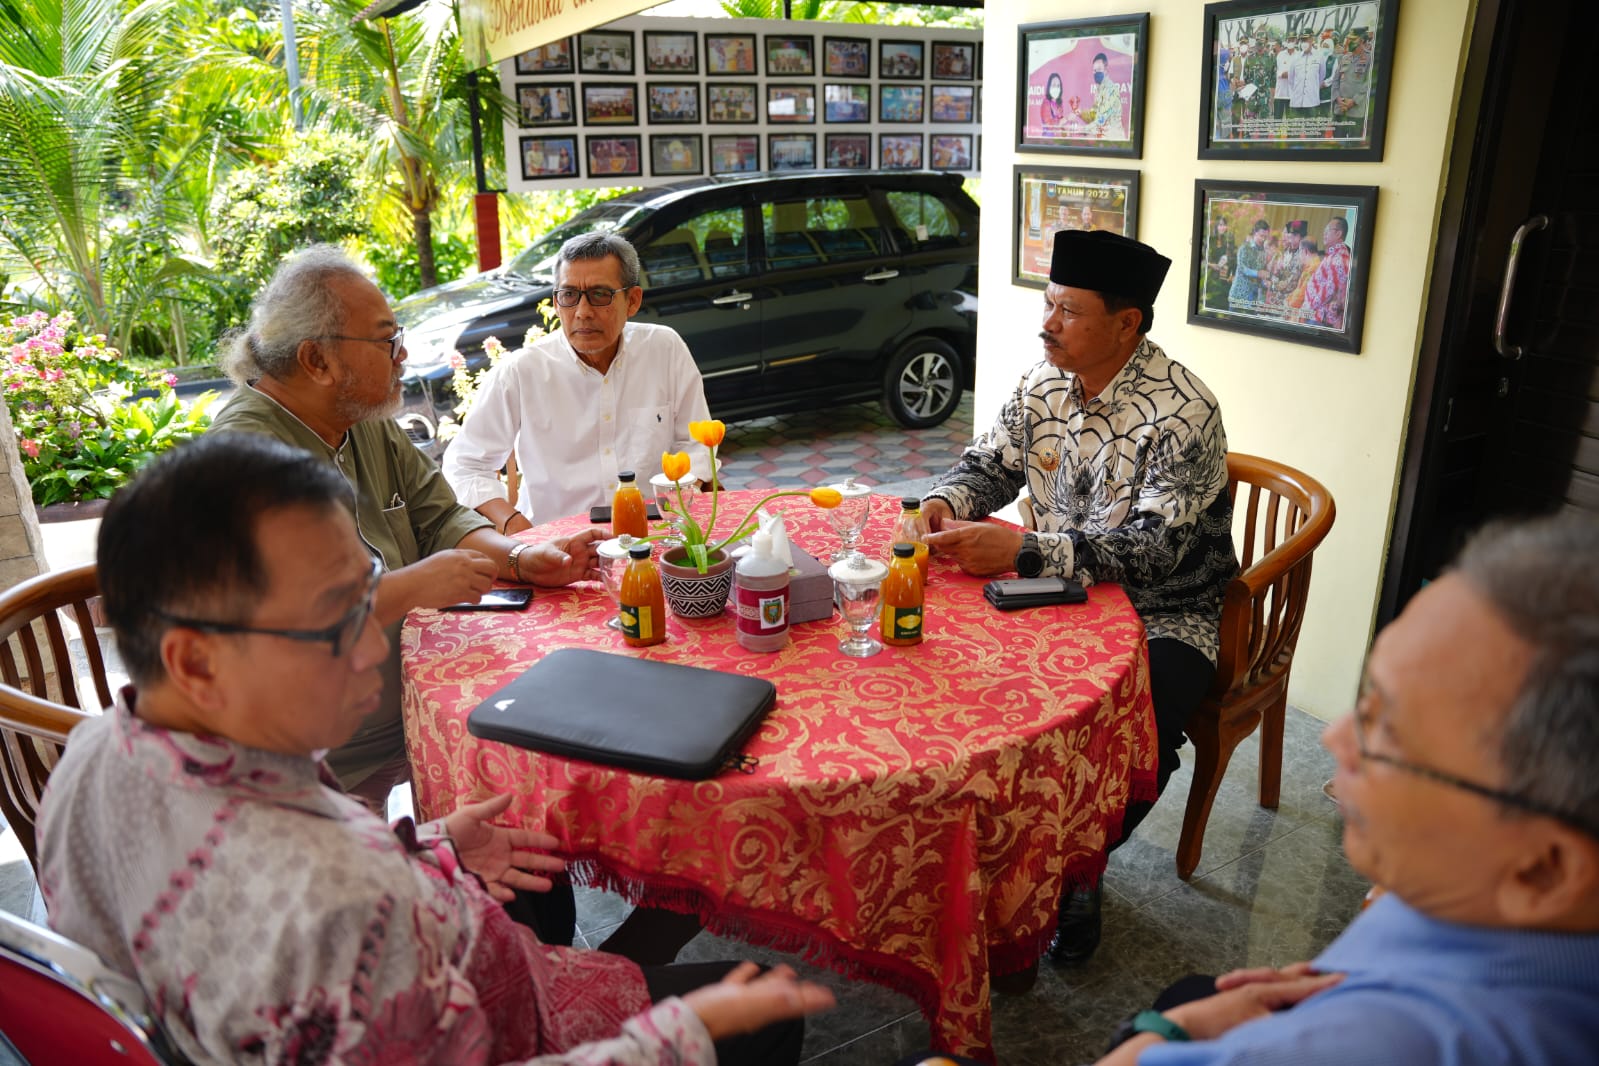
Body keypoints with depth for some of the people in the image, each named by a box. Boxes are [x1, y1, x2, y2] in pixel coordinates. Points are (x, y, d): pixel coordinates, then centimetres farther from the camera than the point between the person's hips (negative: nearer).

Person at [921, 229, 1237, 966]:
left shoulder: (1181, 414, -20)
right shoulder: (1046, 381, 1)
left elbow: (1153, 549, -28)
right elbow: (991, 463, 8)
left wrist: (1022, 551, -35)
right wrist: (942, 505, -15)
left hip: (1162, 616, -6)